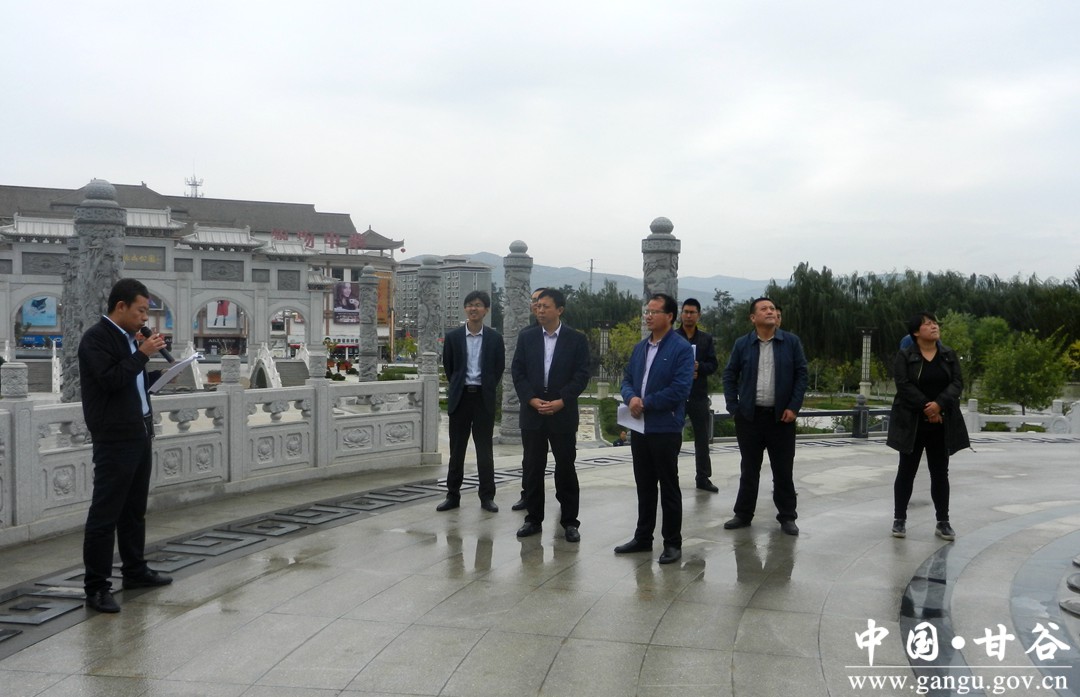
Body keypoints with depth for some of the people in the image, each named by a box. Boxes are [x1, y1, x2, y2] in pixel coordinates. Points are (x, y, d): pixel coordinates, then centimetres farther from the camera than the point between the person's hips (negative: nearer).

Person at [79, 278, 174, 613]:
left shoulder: (128, 338, 16)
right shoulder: (96, 338, -10)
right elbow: (111, 380, -22)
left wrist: (161, 374, 9)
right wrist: (143, 354, -18)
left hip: (140, 433, 9)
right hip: (115, 438, -9)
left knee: (134, 509, 17)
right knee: (104, 513, -4)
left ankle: (135, 570, 29)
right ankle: (96, 588, 1)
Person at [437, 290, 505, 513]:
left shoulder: (495, 338, 0)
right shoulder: (453, 337, 1)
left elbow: (499, 368, 8)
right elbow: (448, 367, 11)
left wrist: (487, 389, 10)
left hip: (484, 397, -1)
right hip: (460, 396, 1)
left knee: (484, 449, 3)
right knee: (456, 450, 6)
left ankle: (487, 496, 11)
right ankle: (453, 496, 13)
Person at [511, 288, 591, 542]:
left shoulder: (576, 339, -1)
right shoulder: (526, 337, 6)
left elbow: (582, 375, -5)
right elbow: (517, 371, 3)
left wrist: (561, 401, -14)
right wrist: (531, 399, -10)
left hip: (563, 413, -2)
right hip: (532, 413, 2)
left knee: (565, 467, 3)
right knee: (532, 467, 6)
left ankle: (570, 521, 13)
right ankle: (533, 518, 17)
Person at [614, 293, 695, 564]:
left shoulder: (682, 348, -10)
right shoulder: (640, 347, 13)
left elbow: (679, 389, -18)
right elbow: (627, 379, 13)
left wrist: (645, 404, -13)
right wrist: (631, 398, -10)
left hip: (666, 429, -7)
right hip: (640, 428, 7)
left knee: (669, 488, 3)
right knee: (644, 486, 15)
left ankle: (673, 543, 13)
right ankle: (643, 537, 25)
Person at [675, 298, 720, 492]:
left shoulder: (706, 339, 7)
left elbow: (713, 365, 3)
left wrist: (698, 367, -16)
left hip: (699, 395, 2)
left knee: (702, 439, 7)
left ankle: (703, 477, 17)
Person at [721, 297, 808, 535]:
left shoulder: (791, 342, 0)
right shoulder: (742, 344, 1)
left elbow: (801, 374, 0)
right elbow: (730, 375, 6)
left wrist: (794, 407, -7)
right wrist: (733, 407, -1)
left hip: (781, 416, 0)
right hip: (749, 416, 1)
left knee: (783, 470, 6)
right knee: (749, 469, 9)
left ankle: (787, 516, 17)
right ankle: (743, 514, 19)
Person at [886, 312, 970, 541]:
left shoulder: (949, 355, 6)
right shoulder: (904, 356, -4)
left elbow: (957, 383, -2)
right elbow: (904, 385, -13)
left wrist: (939, 405, -18)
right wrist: (926, 408, -19)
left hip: (941, 425, 3)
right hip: (911, 423, -3)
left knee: (940, 473, 7)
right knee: (906, 471, 5)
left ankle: (943, 522, 15)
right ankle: (899, 519, 14)